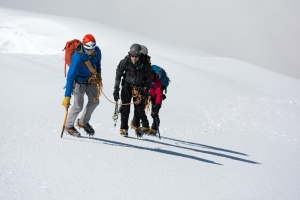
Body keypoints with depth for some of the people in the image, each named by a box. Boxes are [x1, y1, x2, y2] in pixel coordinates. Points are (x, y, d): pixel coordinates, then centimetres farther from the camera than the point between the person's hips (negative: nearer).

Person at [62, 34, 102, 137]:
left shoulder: (97, 51, -19)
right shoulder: (78, 57, -36)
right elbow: (70, 77, -36)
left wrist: (98, 75, 12)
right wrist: (67, 96, -39)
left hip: (91, 79, 6)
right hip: (79, 81, -6)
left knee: (94, 101, 13)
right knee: (78, 106, -7)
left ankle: (83, 122, 34)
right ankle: (69, 126, 15)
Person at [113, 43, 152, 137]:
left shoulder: (145, 64, -18)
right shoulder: (125, 62, -16)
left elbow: (149, 78, -5)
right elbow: (118, 75, -3)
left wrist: (146, 91, -6)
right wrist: (116, 89, -4)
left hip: (140, 88, 0)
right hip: (127, 86, 0)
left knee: (139, 108, -7)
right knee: (125, 107, -7)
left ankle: (136, 124, 18)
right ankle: (124, 128, 2)